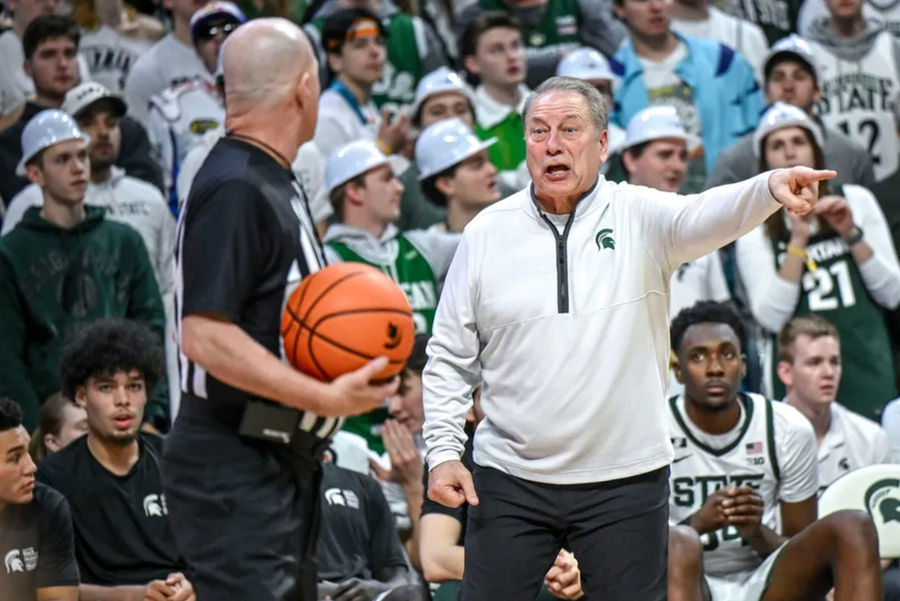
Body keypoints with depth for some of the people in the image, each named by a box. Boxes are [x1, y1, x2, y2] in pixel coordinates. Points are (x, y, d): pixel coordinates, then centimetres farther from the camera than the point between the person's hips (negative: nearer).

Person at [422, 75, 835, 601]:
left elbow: (707, 216, -23)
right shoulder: (487, 232, 4)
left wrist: (771, 187, -44)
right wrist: (443, 451, -1)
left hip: (626, 481, -1)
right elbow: (450, 356, 9)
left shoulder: (640, 216, -1)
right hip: (510, 480, 1)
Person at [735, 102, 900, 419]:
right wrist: (798, 240, -12)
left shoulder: (856, 200, 9)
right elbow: (771, 318, -8)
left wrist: (852, 234, -6)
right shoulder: (755, 231, 5)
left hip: (867, 371, 1)